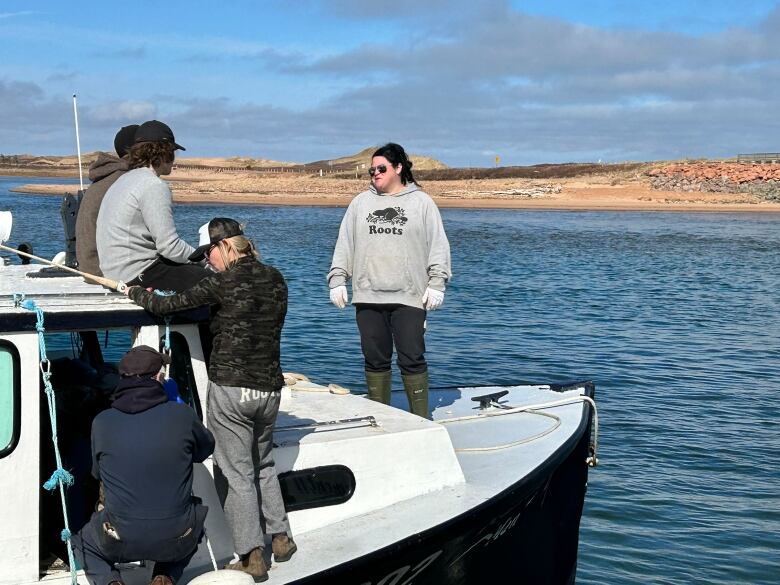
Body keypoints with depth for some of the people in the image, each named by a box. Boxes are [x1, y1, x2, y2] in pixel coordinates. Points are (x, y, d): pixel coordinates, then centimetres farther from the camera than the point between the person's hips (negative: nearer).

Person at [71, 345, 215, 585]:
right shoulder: (182, 415, -10)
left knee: (83, 542, 33)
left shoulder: (102, 423, -8)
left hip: (120, 542, 0)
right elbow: (206, 449, 10)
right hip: (176, 542, 0)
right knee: (190, 532, 37)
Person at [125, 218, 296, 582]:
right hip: (269, 389, 6)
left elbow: (167, 305, -10)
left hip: (230, 389, -6)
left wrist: (136, 292, 11)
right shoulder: (276, 280, 6)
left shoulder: (225, 283, -12)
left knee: (237, 474, 4)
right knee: (263, 464, 25)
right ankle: (280, 536, 25)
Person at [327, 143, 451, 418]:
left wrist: (437, 284, -4)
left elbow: (438, 246, 3)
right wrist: (337, 280, 6)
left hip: (409, 297, -3)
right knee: (375, 359, 7)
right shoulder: (361, 202, 14)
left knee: (412, 359, -5)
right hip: (367, 297, 3)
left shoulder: (421, 202, 6)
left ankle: (421, 419, 3)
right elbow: (344, 245, 14)